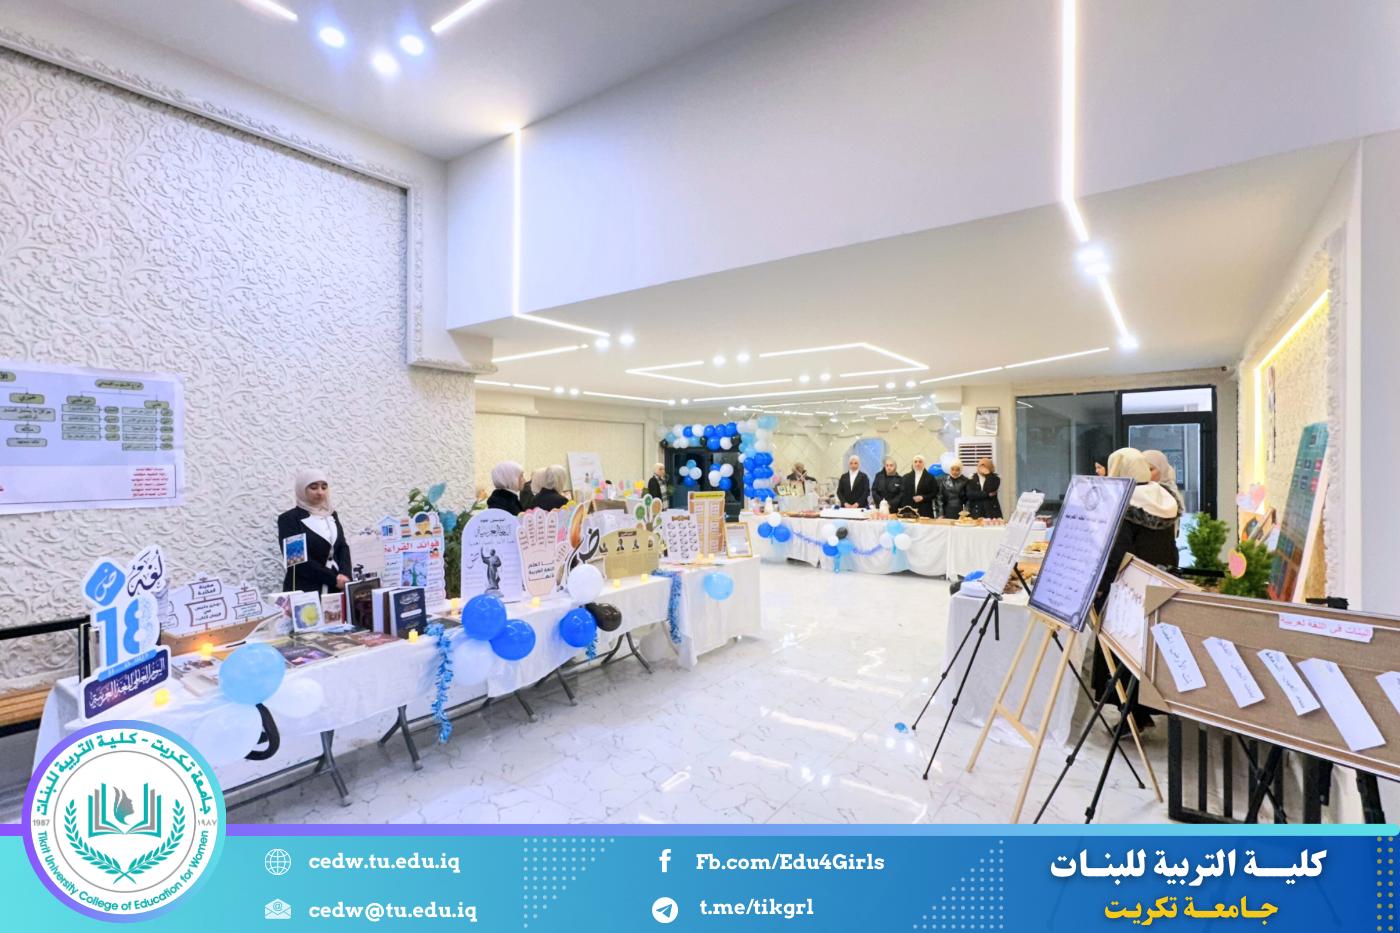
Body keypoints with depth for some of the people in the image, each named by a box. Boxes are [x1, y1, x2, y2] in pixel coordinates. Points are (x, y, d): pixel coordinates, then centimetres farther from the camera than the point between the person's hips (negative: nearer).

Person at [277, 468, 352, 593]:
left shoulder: (332, 515, 13)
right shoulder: (289, 518, -3)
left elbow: (343, 547, 5)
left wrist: (344, 574, -13)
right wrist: (333, 578, -17)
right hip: (304, 592, -4)